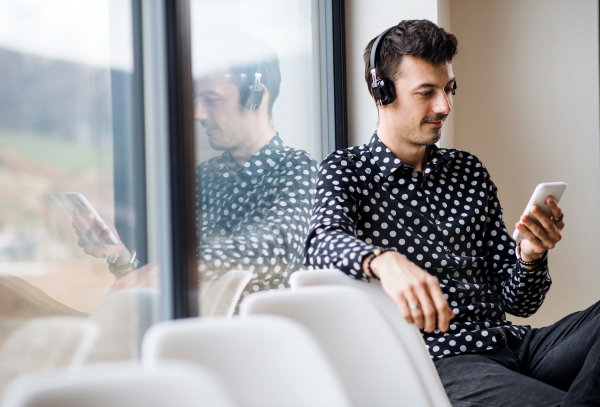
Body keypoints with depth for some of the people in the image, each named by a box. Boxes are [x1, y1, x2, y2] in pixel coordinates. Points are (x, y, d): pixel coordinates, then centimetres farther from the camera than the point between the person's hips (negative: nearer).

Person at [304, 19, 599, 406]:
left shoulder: (470, 171, 21)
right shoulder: (347, 171, 7)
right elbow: (322, 243, -18)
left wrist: (530, 255, -4)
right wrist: (384, 261, -40)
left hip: (512, 344, 6)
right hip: (440, 359, -6)